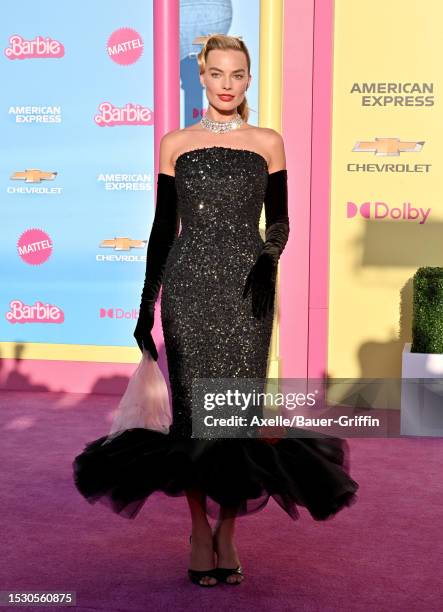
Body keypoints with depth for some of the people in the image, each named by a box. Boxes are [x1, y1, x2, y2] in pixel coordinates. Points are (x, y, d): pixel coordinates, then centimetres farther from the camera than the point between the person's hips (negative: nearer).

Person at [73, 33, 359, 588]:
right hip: (190, 285, 0)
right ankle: (199, 528, 16)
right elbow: (164, 226, 8)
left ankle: (227, 530, 16)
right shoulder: (175, 144, 7)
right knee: (193, 408, 0)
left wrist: (268, 260, -13)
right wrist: (147, 303, 5)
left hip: (247, 289, 0)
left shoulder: (267, 142, 7)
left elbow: (278, 220, 9)